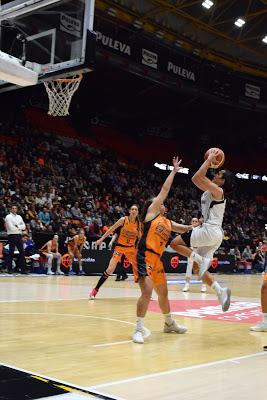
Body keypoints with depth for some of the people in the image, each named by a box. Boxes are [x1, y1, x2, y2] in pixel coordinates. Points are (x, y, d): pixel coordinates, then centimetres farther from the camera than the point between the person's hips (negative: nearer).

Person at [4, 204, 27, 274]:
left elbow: (24, 226, 7)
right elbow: (11, 227, -14)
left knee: (22, 252, 1)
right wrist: (19, 227, -2)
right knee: (11, 253, -1)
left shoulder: (19, 217, 16)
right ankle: (9, 269, 5)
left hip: (19, 235, 6)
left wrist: (17, 226, -10)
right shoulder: (8, 217, -3)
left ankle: (23, 269, 3)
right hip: (12, 235, -5)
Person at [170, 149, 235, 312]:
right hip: (213, 234, 10)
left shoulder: (217, 191, -8)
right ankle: (221, 291, -2)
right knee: (197, 267, 9)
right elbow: (197, 179, 30)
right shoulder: (211, 191, 18)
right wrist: (210, 162, 27)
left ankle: (202, 260, -15)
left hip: (210, 230, -10)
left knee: (175, 243, -8)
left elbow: (198, 177, -20)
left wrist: (209, 159, -10)